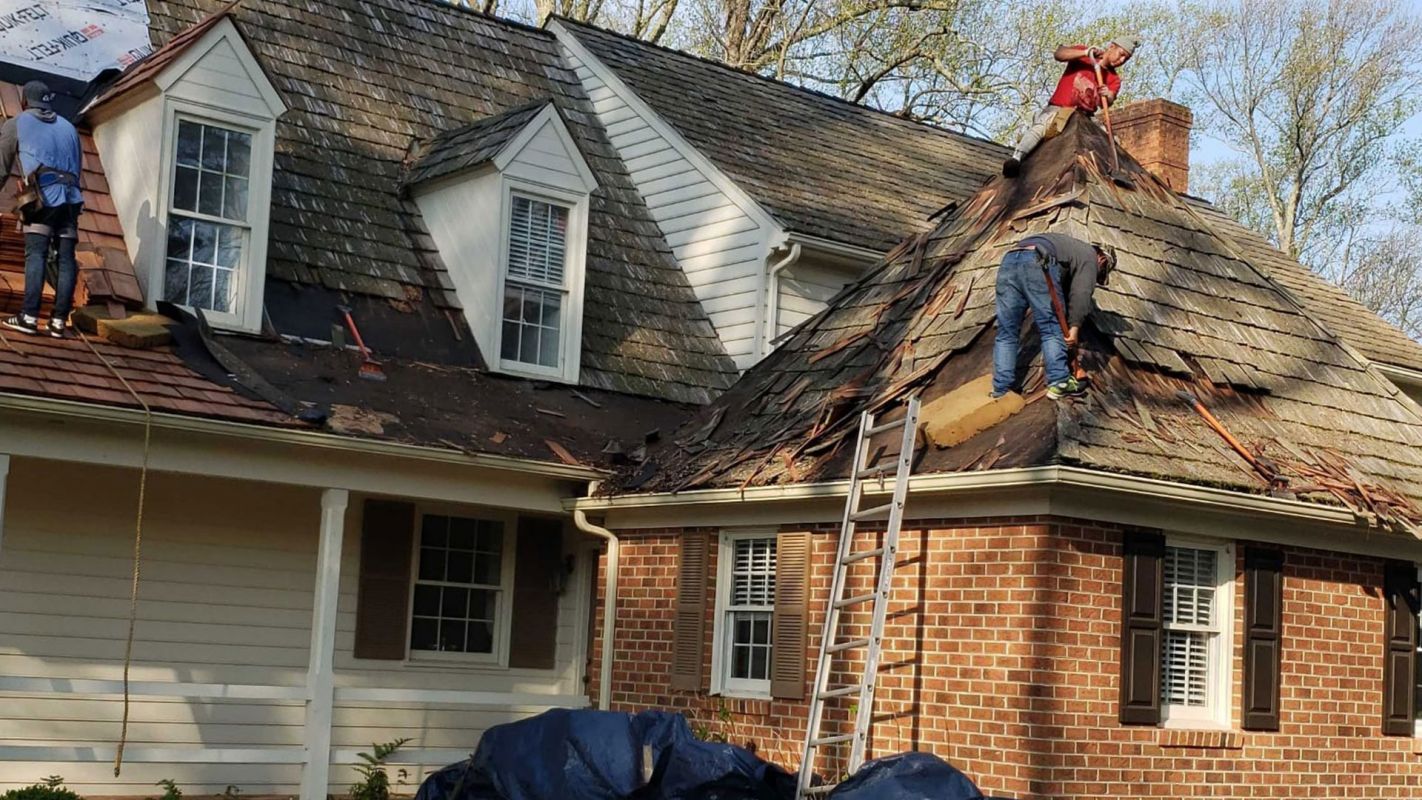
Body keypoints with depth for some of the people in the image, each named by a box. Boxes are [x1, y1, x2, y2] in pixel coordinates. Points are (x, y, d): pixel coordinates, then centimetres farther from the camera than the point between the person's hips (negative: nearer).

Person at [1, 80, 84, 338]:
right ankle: (58, 321, -6)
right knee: (66, 260, -1)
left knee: (35, 255, -11)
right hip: (70, 197, 4)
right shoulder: (68, 127, 27)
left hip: (43, 197, -4)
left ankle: (29, 317, -21)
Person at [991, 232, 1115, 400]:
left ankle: (1001, 391, 5)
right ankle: (1059, 383, 2)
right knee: (1053, 329, 5)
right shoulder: (1089, 256, 17)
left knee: (1006, 334, 8)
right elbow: (1081, 292, 0)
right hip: (1037, 263, -7)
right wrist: (1075, 326, -3)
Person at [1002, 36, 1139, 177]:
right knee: (1040, 127, -32)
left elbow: (1106, 103, -5)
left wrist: (1107, 96, -30)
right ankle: (1017, 158, -47)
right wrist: (1086, 53, -25)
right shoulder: (1081, 52, 6)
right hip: (1058, 109, -5)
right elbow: (1059, 54, -13)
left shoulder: (1114, 79, 13)